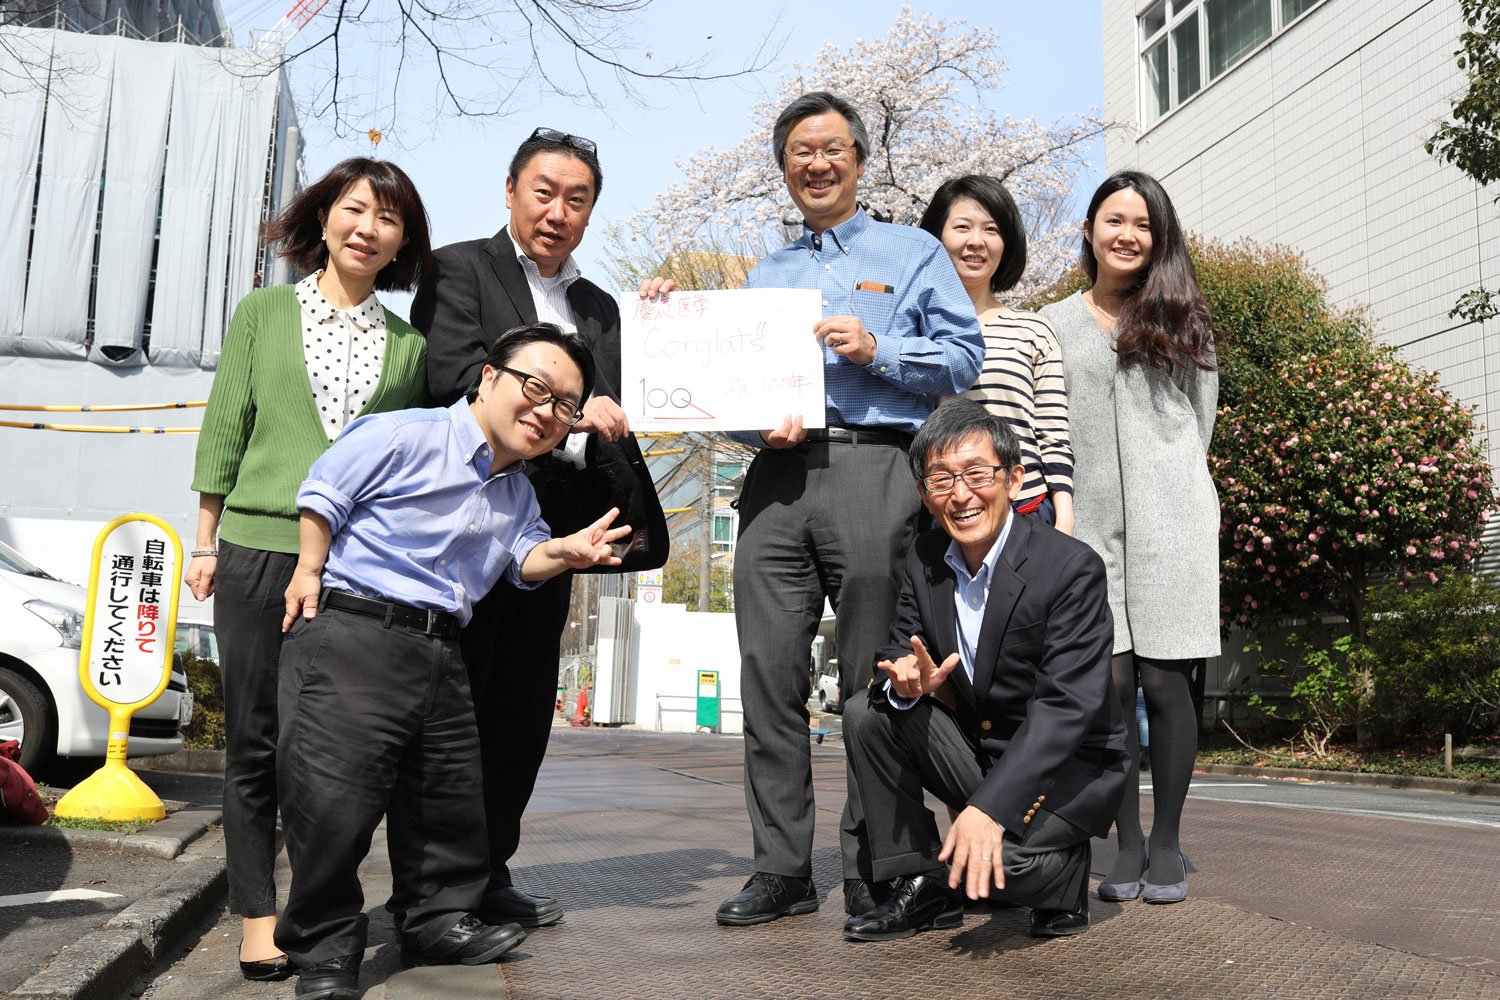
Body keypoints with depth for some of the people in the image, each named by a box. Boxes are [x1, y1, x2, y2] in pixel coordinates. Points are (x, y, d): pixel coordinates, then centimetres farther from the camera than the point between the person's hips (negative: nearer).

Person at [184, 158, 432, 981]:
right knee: (256, 740, 3)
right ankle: (257, 919, 12)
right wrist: (206, 542, 4)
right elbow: (225, 431, 8)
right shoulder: (265, 313, 9)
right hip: (259, 548, 0)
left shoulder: (409, 344, 11)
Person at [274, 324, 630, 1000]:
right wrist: (310, 573, -3)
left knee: (452, 795, 11)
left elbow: (525, 556, 13)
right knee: (334, 795, -10)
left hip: (440, 652, 7)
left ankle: (438, 921, 29)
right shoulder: (403, 437, -6)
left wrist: (567, 551, -6)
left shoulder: (517, 490, 19)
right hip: (351, 630, -7)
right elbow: (322, 494, -1)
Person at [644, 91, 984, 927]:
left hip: (872, 467, -4)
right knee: (770, 669, -1)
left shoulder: (912, 253, 16)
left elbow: (965, 357, 5)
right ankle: (782, 868, 7)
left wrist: (877, 351, -7)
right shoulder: (765, 276, 27)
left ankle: (873, 869, 6)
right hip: (778, 474, 4)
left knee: (874, 679, -4)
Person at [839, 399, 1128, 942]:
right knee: (866, 712, -14)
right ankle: (919, 887, -1)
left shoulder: (1072, 567, -21)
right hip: (972, 749, 6)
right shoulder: (924, 557, -3)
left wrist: (988, 807, -38)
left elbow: (1067, 706, -28)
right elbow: (901, 653, 2)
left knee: (987, 858, -30)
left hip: (1069, 766, -6)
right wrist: (907, 682, -26)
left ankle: (1064, 874, 7)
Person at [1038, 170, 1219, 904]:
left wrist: (1168, 486, 5)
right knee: (1111, 680, -4)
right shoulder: (1054, 326, 13)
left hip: (1169, 518, 0)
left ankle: (1167, 845, 8)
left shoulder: (1181, 322, 14)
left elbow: (1199, 425, 15)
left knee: (1165, 679, -2)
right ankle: (1128, 845, 6)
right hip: (1090, 523, 0)